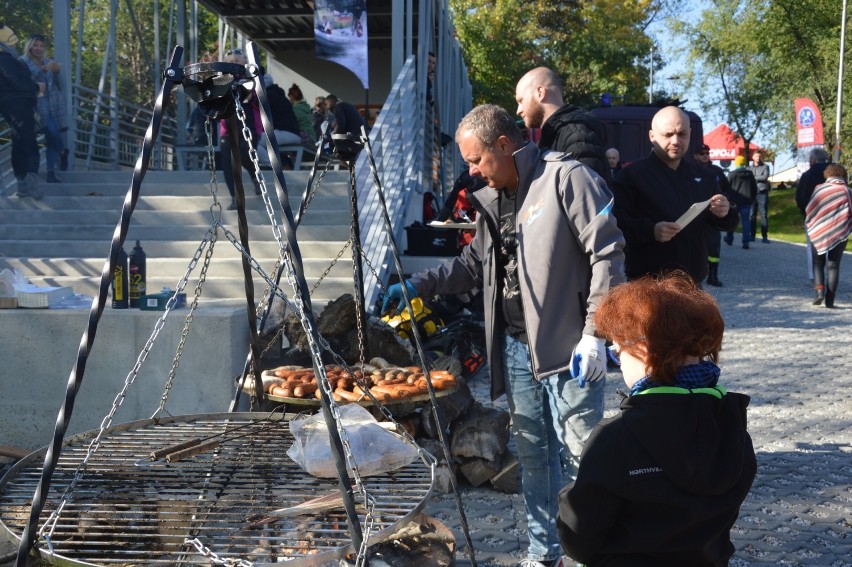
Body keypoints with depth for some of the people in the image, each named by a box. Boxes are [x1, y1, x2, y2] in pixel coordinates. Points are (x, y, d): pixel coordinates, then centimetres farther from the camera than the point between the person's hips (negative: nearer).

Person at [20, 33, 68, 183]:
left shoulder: (49, 62, 17)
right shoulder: (23, 62, 4)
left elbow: (60, 86, 14)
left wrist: (56, 72, -5)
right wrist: (44, 70, -18)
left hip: (55, 106, 4)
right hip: (38, 106, -4)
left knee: (50, 138, 2)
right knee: (51, 131, -23)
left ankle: (51, 173, 5)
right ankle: (62, 152, 6)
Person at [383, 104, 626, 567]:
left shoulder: (567, 179, -10)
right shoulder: (493, 199, 15)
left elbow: (607, 256, -13)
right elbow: (475, 263, 25)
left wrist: (594, 334, -17)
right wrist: (417, 285, 14)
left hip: (568, 347, -8)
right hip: (516, 346, 8)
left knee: (580, 454, -4)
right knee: (532, 456, 14)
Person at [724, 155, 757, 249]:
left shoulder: (731, 174, -4)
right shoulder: (750, 174, 8)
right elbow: (755, 188, 11)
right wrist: (752, 199, 18)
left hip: (735, 201, -2)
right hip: (747, 201, 2)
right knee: (746, 221, 1)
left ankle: (729, 239, 24)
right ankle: (745, 242, -7)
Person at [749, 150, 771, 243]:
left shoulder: (765, 167, 8)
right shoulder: (749, 168, 15)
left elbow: (765, 177, -9)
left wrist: (754, 178, -5)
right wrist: (759, 178, -9)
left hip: (762, 193, -2)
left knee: (764, 215, -5)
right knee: (752, 215, 3)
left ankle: (765, 236, -6)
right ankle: (752, 235, 9)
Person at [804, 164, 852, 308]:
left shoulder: (819, 189, -2)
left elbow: (809, 211, -1)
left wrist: (810, 224, 16)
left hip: (819, 231, 0)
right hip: (840, 234, 0)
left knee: (818, 263, 14)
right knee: (833, 265, 7)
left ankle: (819, 290, -9)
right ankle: (830, 300, 2)